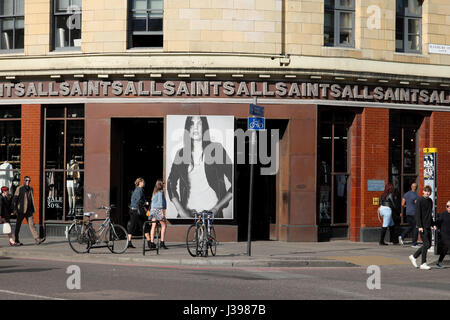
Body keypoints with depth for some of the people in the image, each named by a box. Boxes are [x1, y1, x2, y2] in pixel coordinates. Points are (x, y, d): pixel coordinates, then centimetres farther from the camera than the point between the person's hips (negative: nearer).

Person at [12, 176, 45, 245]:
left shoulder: (31, 189, 13)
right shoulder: (19, 189, -5)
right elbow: (14, 199, -8)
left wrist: (33, 209, 20)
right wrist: (15, 209, -14)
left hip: (29, 211, 5)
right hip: (21, 210, -5)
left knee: (31, 224, -5)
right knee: (18, 225, 6)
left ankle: (37, 239, -16)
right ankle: (16, 241, 15)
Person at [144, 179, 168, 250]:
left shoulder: (155, 192, 16)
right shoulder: (160, 192, -9)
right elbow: (160, 202, -15)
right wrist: (162, 212, -15)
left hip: (153, 209, 8)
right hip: (158, 209, -8)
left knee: (153, 226, 4)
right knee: (164, 225, 0)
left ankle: (151, 243, 1)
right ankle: (162, 242, -5)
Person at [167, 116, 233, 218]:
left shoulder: (216, 150, -3)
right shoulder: (181, 153, 4)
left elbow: (234, 183, -3)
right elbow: (171, 183, 8)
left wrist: (217, 208, -8)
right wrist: (180, 210, -3)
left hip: (212, 213, -2)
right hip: (188, 213, 2)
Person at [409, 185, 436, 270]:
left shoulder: (430, 201, 14)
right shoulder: (420, 201, -9)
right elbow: (418, 214, -13)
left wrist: (433, 224, 17)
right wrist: (419, 226, -19)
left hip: (428, 226, 8)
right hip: (422, 226, -8)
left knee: (429, 244, 9)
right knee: (426, 244, -9)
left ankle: (413, 256, 20)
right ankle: (423, 264, -2)